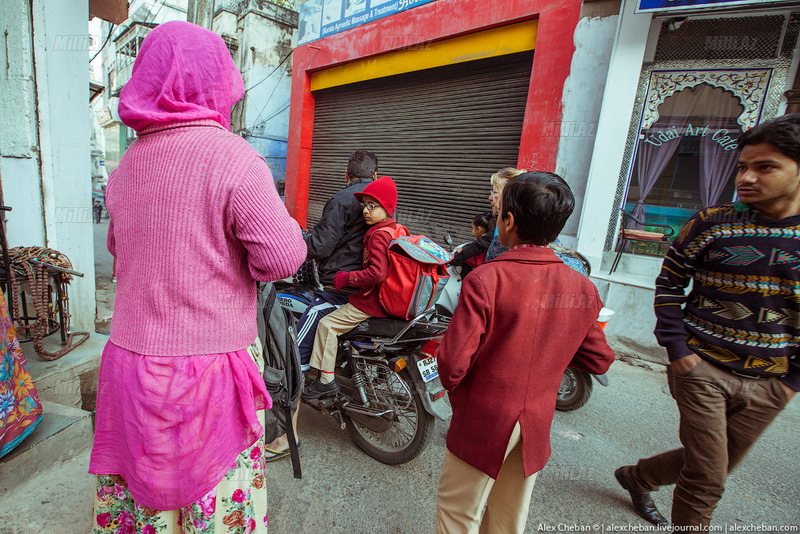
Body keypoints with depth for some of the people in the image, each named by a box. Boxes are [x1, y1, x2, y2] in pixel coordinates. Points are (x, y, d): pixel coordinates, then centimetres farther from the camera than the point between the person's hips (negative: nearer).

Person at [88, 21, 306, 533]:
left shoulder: (126, 165, 6)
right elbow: (283, 257, -20)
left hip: (129, 359, 6)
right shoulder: (232, 156, -16)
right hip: (207, 367, -6)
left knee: (143, 485, 24)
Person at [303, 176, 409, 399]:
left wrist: (346, 278, -17)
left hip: (372, 301, -11)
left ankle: (326, 380, 2)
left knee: (328, 324, -7)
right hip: (387, 299, 11)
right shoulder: (397, 229, 11)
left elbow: (377, 273, -30)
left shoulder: (379, 234, -20)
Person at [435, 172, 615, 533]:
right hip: (536, 428, 5)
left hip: (484, 422, -5)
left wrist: (453, 389, -2)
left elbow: (453, 363, -23)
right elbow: (599, 361, 4)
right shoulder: (583, 289, -6)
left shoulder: (486, 279, -23)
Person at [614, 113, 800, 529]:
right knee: (706, 478, 0)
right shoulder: (712, 224, -9)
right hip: (702, 369, -4)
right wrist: (676, 348, -9)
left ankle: (636, 477, 44)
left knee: (712, 467, 19)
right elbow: (669, 283, -3)